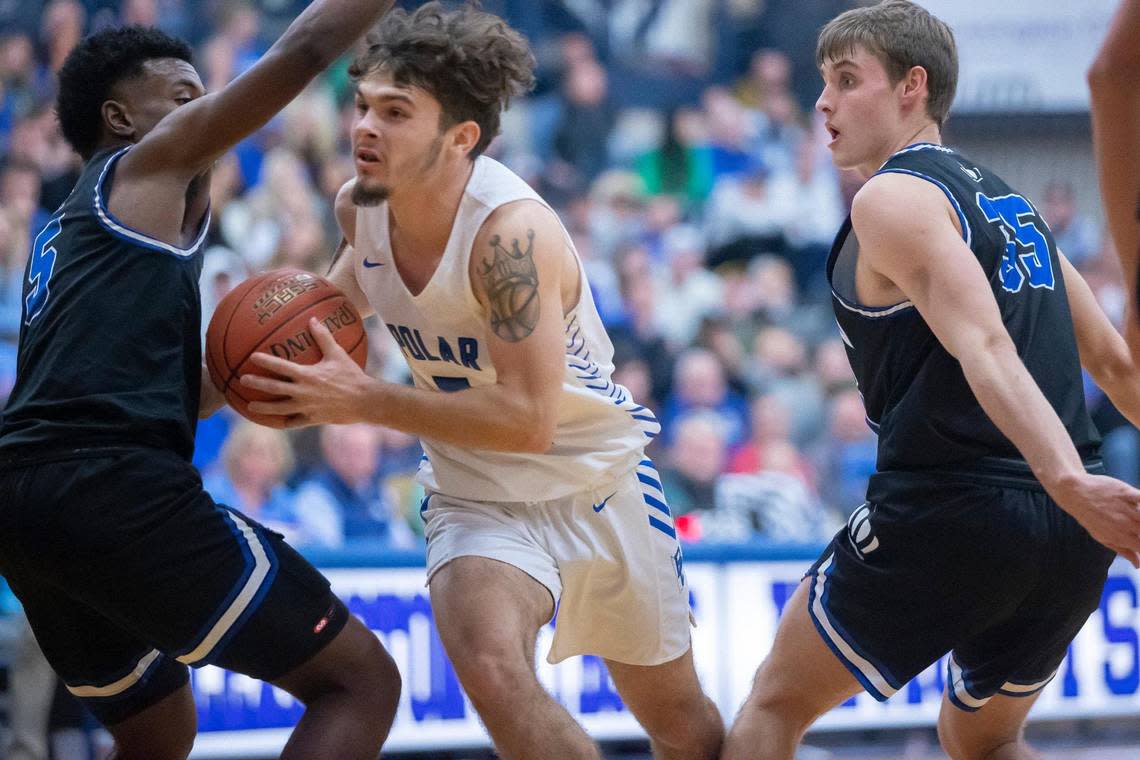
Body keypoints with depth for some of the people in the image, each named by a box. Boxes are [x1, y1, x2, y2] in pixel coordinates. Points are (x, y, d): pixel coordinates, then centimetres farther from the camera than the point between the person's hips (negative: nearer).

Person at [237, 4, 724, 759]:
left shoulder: (511, 230, -31)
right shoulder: (361, 207, -10)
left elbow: (528, 418, -34)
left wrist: (366, 402, -34)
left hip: (594, 477, -4)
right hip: (478, 492, 4)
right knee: (490, 668, -28)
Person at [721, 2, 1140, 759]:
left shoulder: (893, 198, -6)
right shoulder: (1008, 200, 20)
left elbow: (983, 345, -21)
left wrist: (1068, 480, -33)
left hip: (952, 511, -8)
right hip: (1068, 536, 8)